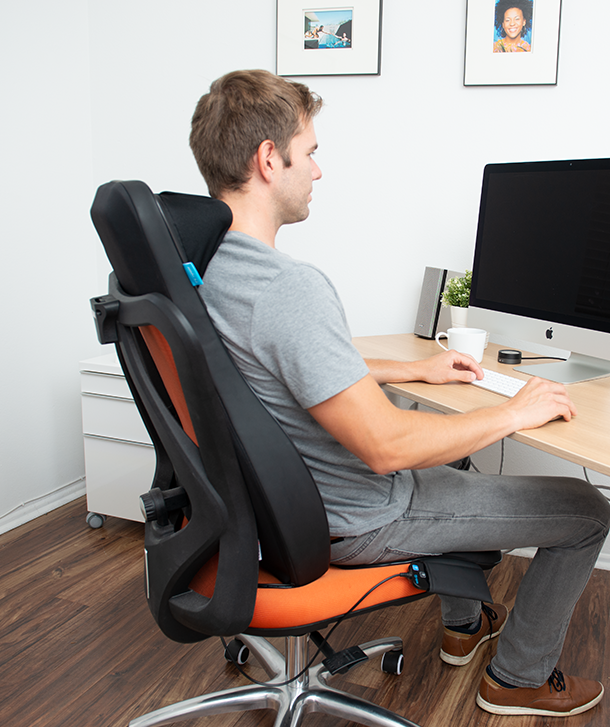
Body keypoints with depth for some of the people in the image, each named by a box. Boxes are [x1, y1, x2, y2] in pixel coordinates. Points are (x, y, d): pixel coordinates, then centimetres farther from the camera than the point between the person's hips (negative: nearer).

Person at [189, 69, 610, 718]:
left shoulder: (196, 261, -1)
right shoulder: (288, 288, -33)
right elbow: (386, 445, -32)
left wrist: (415, 368, 12)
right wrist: (514, 412, -15)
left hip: (282, 495, 9)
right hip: (357, 521, -9)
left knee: (453, 457, 35)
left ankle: (464, 622, 47)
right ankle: (519, 677, 26)